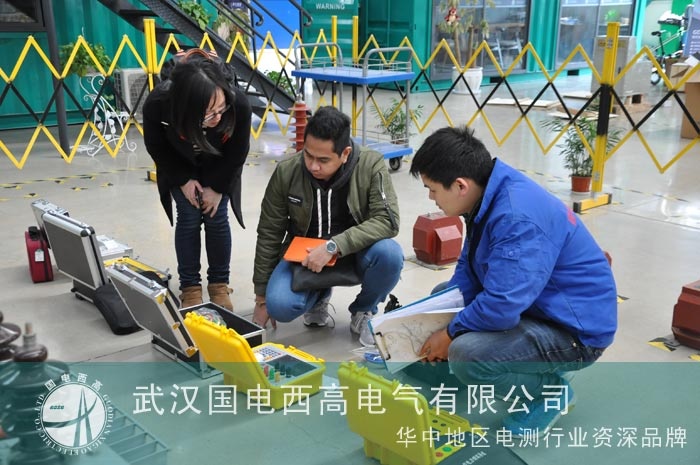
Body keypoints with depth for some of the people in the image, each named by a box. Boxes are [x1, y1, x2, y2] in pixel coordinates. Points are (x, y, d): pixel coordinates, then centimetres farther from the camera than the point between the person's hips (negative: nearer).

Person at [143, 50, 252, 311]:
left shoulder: (238, 104, -40)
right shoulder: (157, 105, -40)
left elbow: (238, 152, -18)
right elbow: (157, 148, -15)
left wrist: (217, 187, -13)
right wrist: (183, 180, -14)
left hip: (220, 167, 0)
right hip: (181, 167, 0)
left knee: (216, 218, -4)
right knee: (189, 218, -5)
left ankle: (219, 284, 15)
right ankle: (190, 286, 11)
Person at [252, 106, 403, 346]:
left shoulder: (371, 165, -20)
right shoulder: (286, 172, -15)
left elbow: (387, 220, -25)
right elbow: (269, 234, -6)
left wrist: (334, 246, -37)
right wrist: (262, 298, -2)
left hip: (354, 251, -1)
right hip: (304, 255, 1)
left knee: (389, 253, -33)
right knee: (279, 306, -25)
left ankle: (363, 312, 0)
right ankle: (318, 295, 13)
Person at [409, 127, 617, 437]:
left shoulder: (517, 219, -31)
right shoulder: (490, 197, -1)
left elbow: (502, 306, -33)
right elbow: (468, 270, 8)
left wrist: (450, 334, -15)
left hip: (576, 328, -10)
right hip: (533, 303, 10)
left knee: (465, 354, -30)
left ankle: (550, 392, 0)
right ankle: (541, 365, 16)